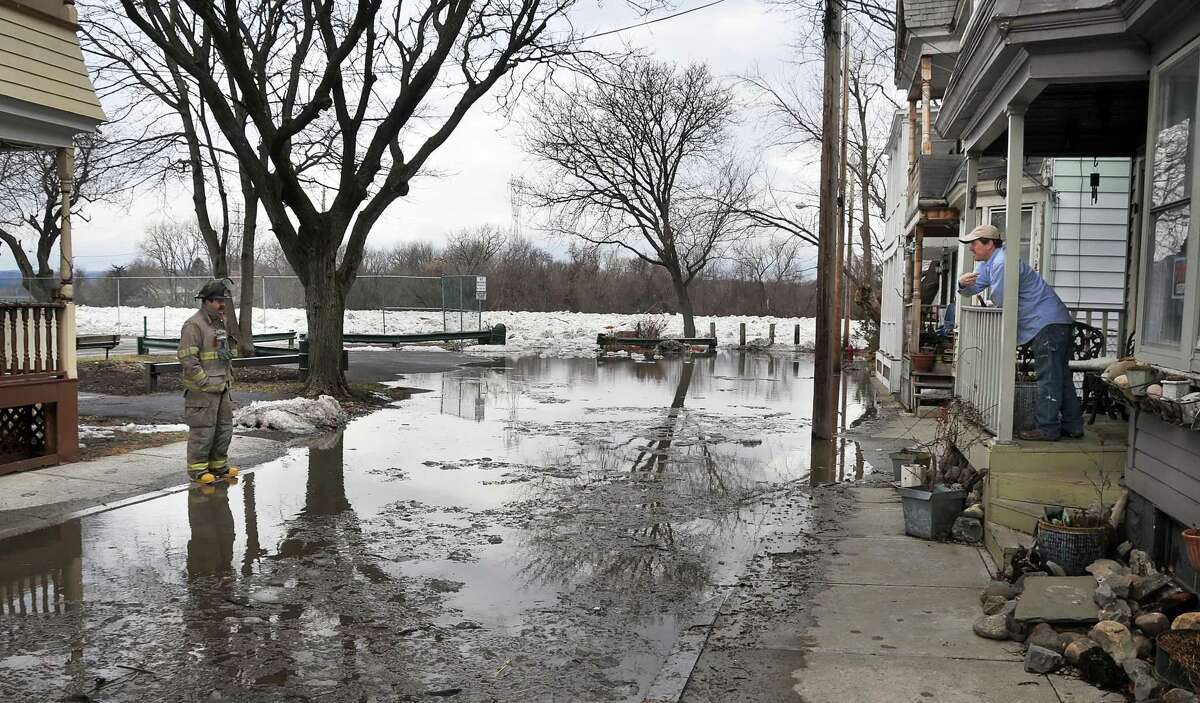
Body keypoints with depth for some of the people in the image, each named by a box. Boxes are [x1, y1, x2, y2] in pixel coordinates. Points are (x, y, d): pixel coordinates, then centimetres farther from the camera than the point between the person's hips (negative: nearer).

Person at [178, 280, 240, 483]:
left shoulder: (221, 323, 14)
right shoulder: (193, 325, -14)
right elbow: (187, 358, -20)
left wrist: (229, 376, 16)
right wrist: (205, 383, -18)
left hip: (222, 387, 9)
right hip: (201, 389, -9)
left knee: (224, 427, 13)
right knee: (202, 429, -3)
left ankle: (218, 465, 25)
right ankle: (197, 469, 7)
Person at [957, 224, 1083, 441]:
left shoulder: (1002, 264, -20)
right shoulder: (988, 264, 15)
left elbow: (1000, 301, -18)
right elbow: (974, 288, 14)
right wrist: (964, 283, -10)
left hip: (1047, 322, -11)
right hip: (1057, 322, 11)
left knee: (1048, 378, -9)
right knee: (1061, 376, 13)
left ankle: (1047, 429, -7)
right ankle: (1073, 426, 20)